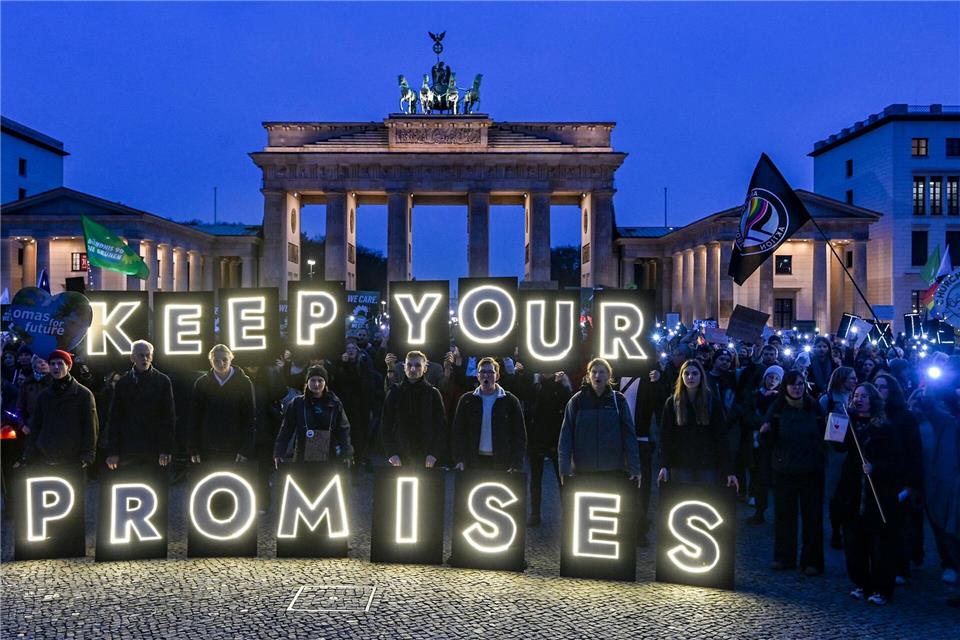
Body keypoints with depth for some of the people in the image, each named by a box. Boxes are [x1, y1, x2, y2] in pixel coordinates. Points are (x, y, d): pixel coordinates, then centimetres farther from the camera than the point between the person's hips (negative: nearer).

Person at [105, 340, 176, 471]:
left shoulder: (163, 381, 3)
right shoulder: (122, 383, 7)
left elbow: (170, 417, 1)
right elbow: (114, 419, 7)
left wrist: (166, 450, -6)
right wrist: (112, 451, 0)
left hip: (155, 450, -1)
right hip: (128, 449, 1)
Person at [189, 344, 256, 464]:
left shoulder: (244, 383, -2)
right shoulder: (202, 383, 2)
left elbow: (250, 419, -3)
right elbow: (194, 419, 4)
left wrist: (246, 450, -9)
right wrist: (194, 449, 0)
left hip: (234, 450, -1)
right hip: (208, 450, 1)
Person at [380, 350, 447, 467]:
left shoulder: (433, 393, 3)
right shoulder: (394, 393, 4)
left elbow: (441, 425, 1)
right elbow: (386, 425, 4)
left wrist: (434, 453, -8)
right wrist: (391, 453, -6)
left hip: (426, 458, -1)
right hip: (400, 458, 1)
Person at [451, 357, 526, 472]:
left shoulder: (510, 401, 1)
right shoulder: (466, 400, 6)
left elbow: (519, 435, 0)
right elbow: (458, 432, 6)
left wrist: (517, 465, -8)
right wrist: (459, 460, -4)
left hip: (502, 463, -1)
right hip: (473, 462, 2)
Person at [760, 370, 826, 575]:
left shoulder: (813, 406, 1)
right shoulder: (777, 407, 0)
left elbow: (823, 434, 6)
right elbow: (771, 438, -2)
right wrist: (765, 431, -22)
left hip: (810, 469, 0)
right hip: (784, 468, 1)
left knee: (812, 515, 4)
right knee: (784, 514, 7)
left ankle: (811, 561, 12)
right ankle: (784, 557, 20)